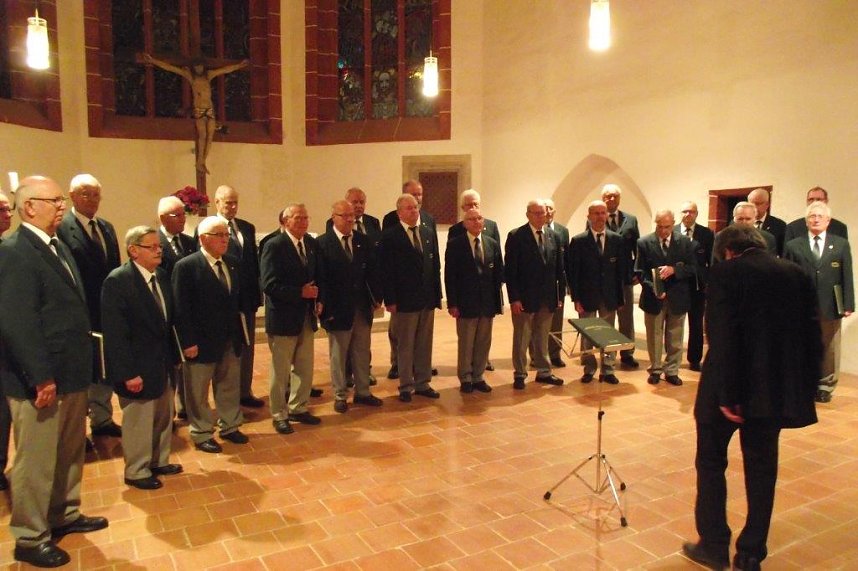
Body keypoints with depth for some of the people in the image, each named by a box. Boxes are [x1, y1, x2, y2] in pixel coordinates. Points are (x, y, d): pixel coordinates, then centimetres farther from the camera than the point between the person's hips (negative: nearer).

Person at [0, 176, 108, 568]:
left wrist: (81, 367, 12)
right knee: (36, 461, 6)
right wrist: (41, 378, -21)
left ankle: (65, 515, 39)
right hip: (41, 381, -9)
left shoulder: (58, 248, 13)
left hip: (71, 374, 9)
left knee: (70, 453, 21)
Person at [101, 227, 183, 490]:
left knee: (164, 417, 19)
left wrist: (173, 355, 6)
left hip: (163, 362, 7)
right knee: (139, 421, 8)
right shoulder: (117, 280, -17)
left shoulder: (161, 275, 5)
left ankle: (159, 461, 37)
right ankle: (136, 471, 26)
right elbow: (115, 333, -19)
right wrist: (128, 373, -20)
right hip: (138, 367, -7)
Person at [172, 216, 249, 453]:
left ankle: (229, 426, 35)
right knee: (198, 392, 10)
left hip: (230, 340, 6)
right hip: (202, 342, -6)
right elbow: (181, 308, -15)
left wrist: (240, 332, 8)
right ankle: (201, 435, 26)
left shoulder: (232, 263, 5)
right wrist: (188, 342, -17)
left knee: (229, 387, 18)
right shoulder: (186, 266, -13)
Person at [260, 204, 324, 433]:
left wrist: (318, 300, -1)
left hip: (307, 316, 6)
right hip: (283, 317, -6)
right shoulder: (274, 246, -14)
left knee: (305, 368, 16)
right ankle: (279, 415, 22)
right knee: (280, 371, 7)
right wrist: (300, 292, -21)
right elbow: (269, 285, -20)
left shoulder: (312, 244, 5)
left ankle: (298, 408, 32)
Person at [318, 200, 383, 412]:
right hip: (338, 309, -4)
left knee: (362, 353, 14)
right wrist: (326, 307, -14)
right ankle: (340, 396, 23)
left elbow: (372, 270, 6)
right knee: (338, 355, 9)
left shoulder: (364, 240, 4)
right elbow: (321, 278, -11)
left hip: (362, 307, 4)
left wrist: (377, 297, 1)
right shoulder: (323, 243, -9)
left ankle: (362, 392, 27)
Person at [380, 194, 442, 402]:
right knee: (405, 345, 6)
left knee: (425, 344, 12)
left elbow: (435, 265, 10)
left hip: (428, 298, 5)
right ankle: (406, 386, 17)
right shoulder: (390, 235, -6)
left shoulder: (429, 232, 9)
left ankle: (422, 383, 23)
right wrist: (390, 300, -13)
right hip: (405, 299, -5)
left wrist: (437, 294, 6)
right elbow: (386, 270, -9)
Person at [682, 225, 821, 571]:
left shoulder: (725, 273, -10)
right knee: (762, 468, 15)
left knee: (711, 463, 12)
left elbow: (721, 338, -19)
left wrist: (725, 394, -18)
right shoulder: (796, 274, 5)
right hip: (776, 388, 5)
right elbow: (811, 335, 5)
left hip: (730, 390, -5)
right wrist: (805, 389, 9)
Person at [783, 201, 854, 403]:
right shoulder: (793, 246, 3)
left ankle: (825, 387, 22)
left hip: (830, 307, 1)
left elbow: (847, 277, 4)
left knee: (829, 349, 8)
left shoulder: (841, 244, 6)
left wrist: (848, 304, -2)